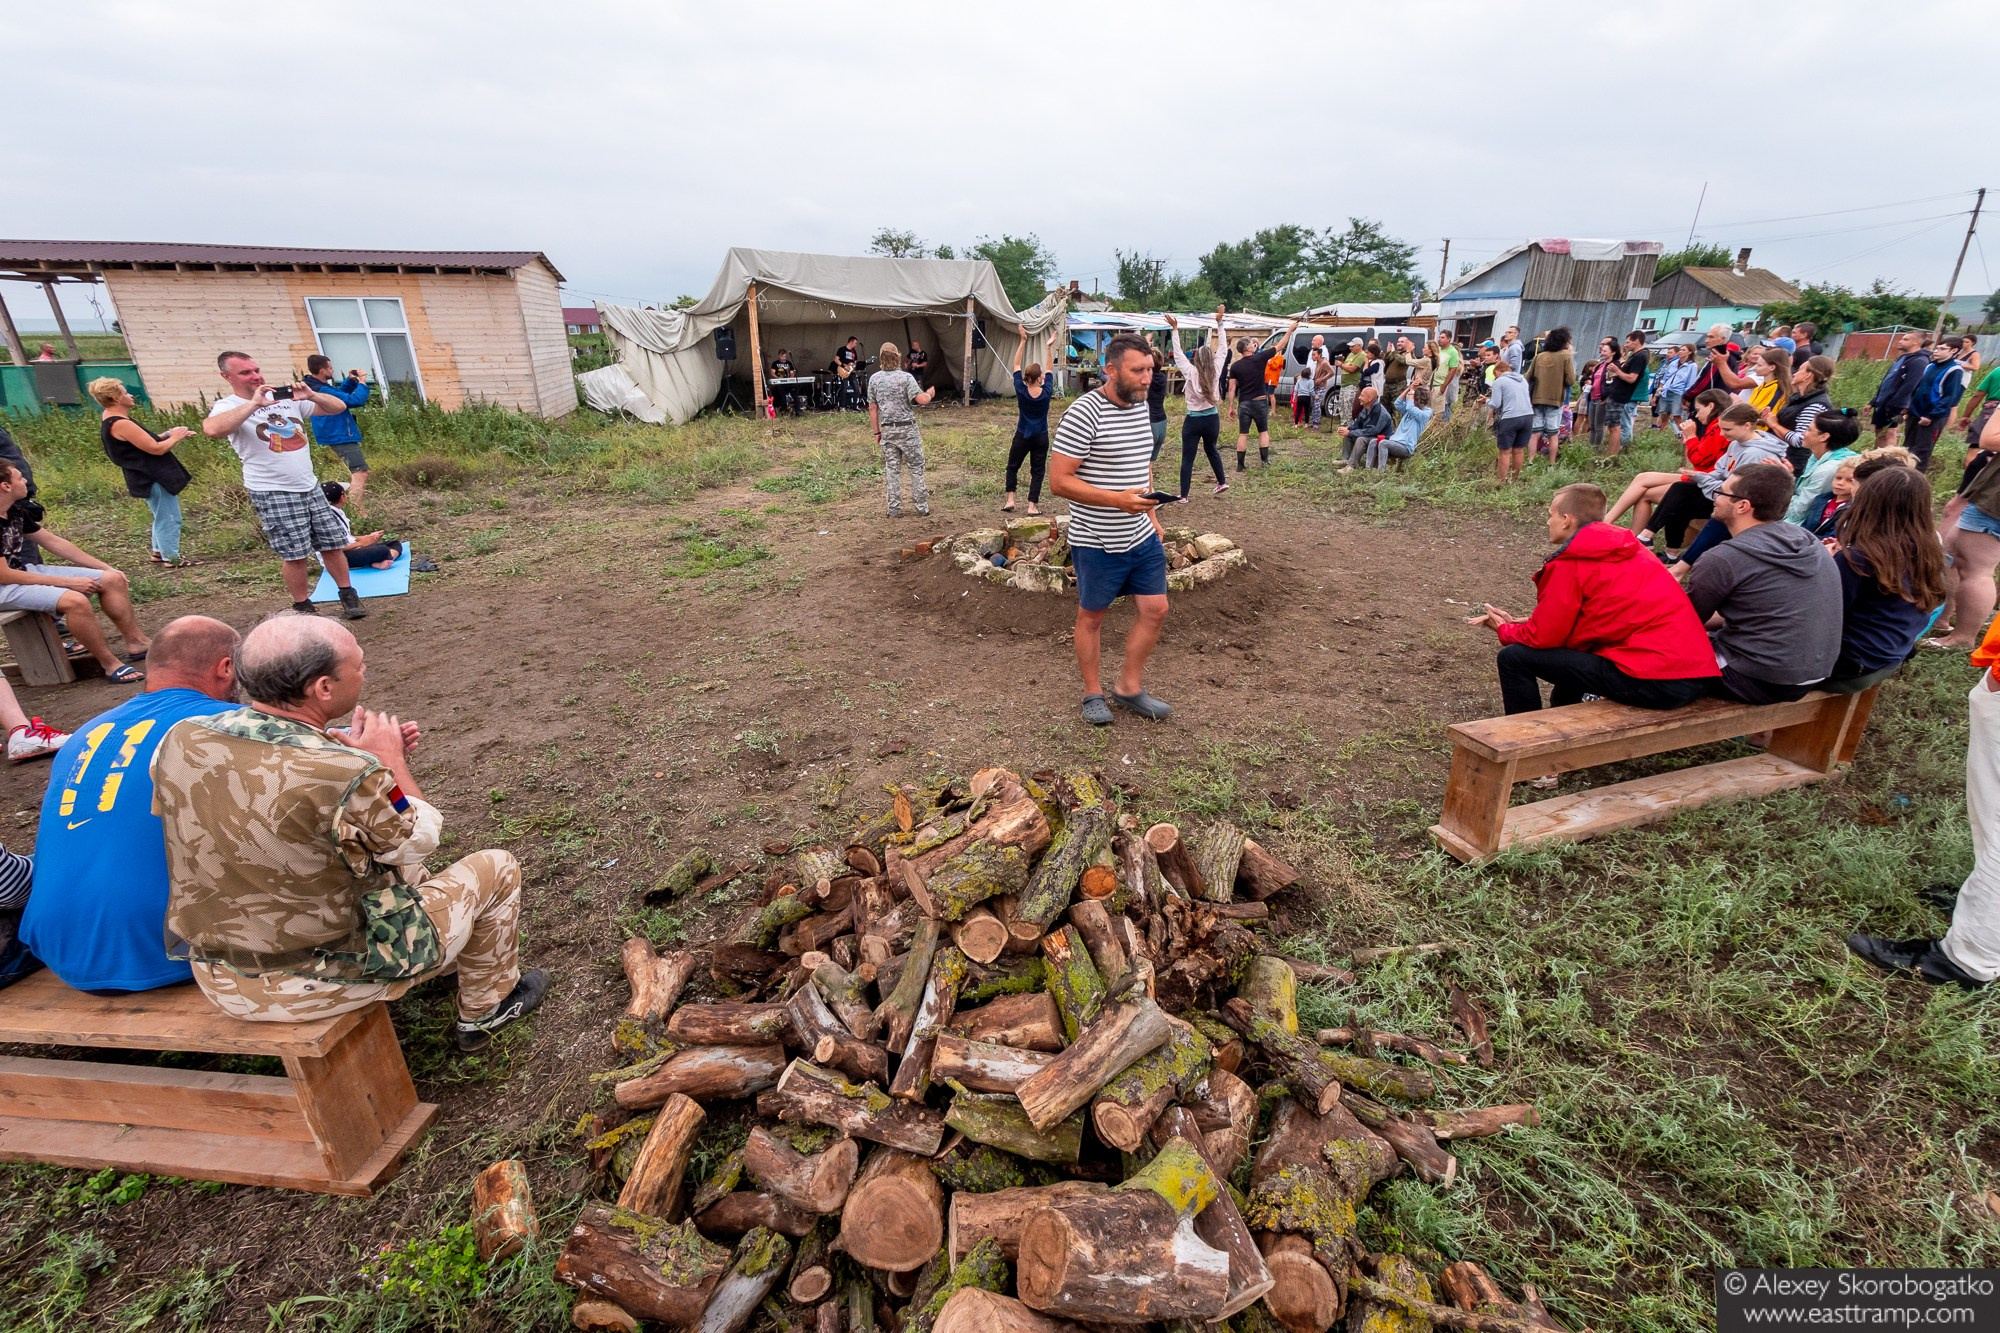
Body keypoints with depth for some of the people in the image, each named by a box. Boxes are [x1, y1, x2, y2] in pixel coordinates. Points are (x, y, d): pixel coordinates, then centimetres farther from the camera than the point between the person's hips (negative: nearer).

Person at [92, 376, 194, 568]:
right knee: (169, 519, -4)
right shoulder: (121, 424, -22)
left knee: (162, 517, 23)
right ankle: (171, 558, 1)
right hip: (153, 480, -11)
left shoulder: (111, 421, 11)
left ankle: (159, 552, 32)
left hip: (148, 478, 11)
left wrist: (169, 433, 8)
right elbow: (156, 449, -23)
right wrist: (175, 437, -6)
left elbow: (146, 442, 17)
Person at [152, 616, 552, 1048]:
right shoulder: (349, 776, -33)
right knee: (496, 868, 11)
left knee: (389, 856, 29)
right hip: (329, 981, -7)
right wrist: (391, 760, -2)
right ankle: (484, 1010, 30)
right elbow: (419, 841, -12)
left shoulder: (180, 738, -13)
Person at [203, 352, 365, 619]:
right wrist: (254, 404, -25)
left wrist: (311, 395, -13)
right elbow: (211, 429, -29)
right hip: (273, 494, -4)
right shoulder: (228, 406, -7)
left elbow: (338, 407, 6)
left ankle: (348, 596, 20)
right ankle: (303, 609, 13)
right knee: (295, 554, -1)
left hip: (310, 487, 5)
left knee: (332, 543, 8)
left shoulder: (287, 397, 7)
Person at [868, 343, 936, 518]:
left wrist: (877, 432, 13)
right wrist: (930, 393, 3)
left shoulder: (874, 379, 2)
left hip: (887, 429, 4)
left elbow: (872, 408, 5)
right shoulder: (905, 377, -11)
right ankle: (922, 506, 10)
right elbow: (921, 399, -19)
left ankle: (895, 509, 9)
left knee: (892, 469, 7)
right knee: (916, 468, 7)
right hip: (907, 428, -4)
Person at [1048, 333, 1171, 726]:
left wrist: (1152, 516, 16)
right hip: (1097, 543, -7)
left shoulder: (1141, 405, 7)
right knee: (1092, 617, 9)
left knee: (1155, 610, 9)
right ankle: (1093, 694, 27)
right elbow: (1059, 480, -21)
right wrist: (1118, 499, -26)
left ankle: (1130, 687, 26)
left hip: (1142, 536, 7)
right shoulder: (1084, 413, -18)